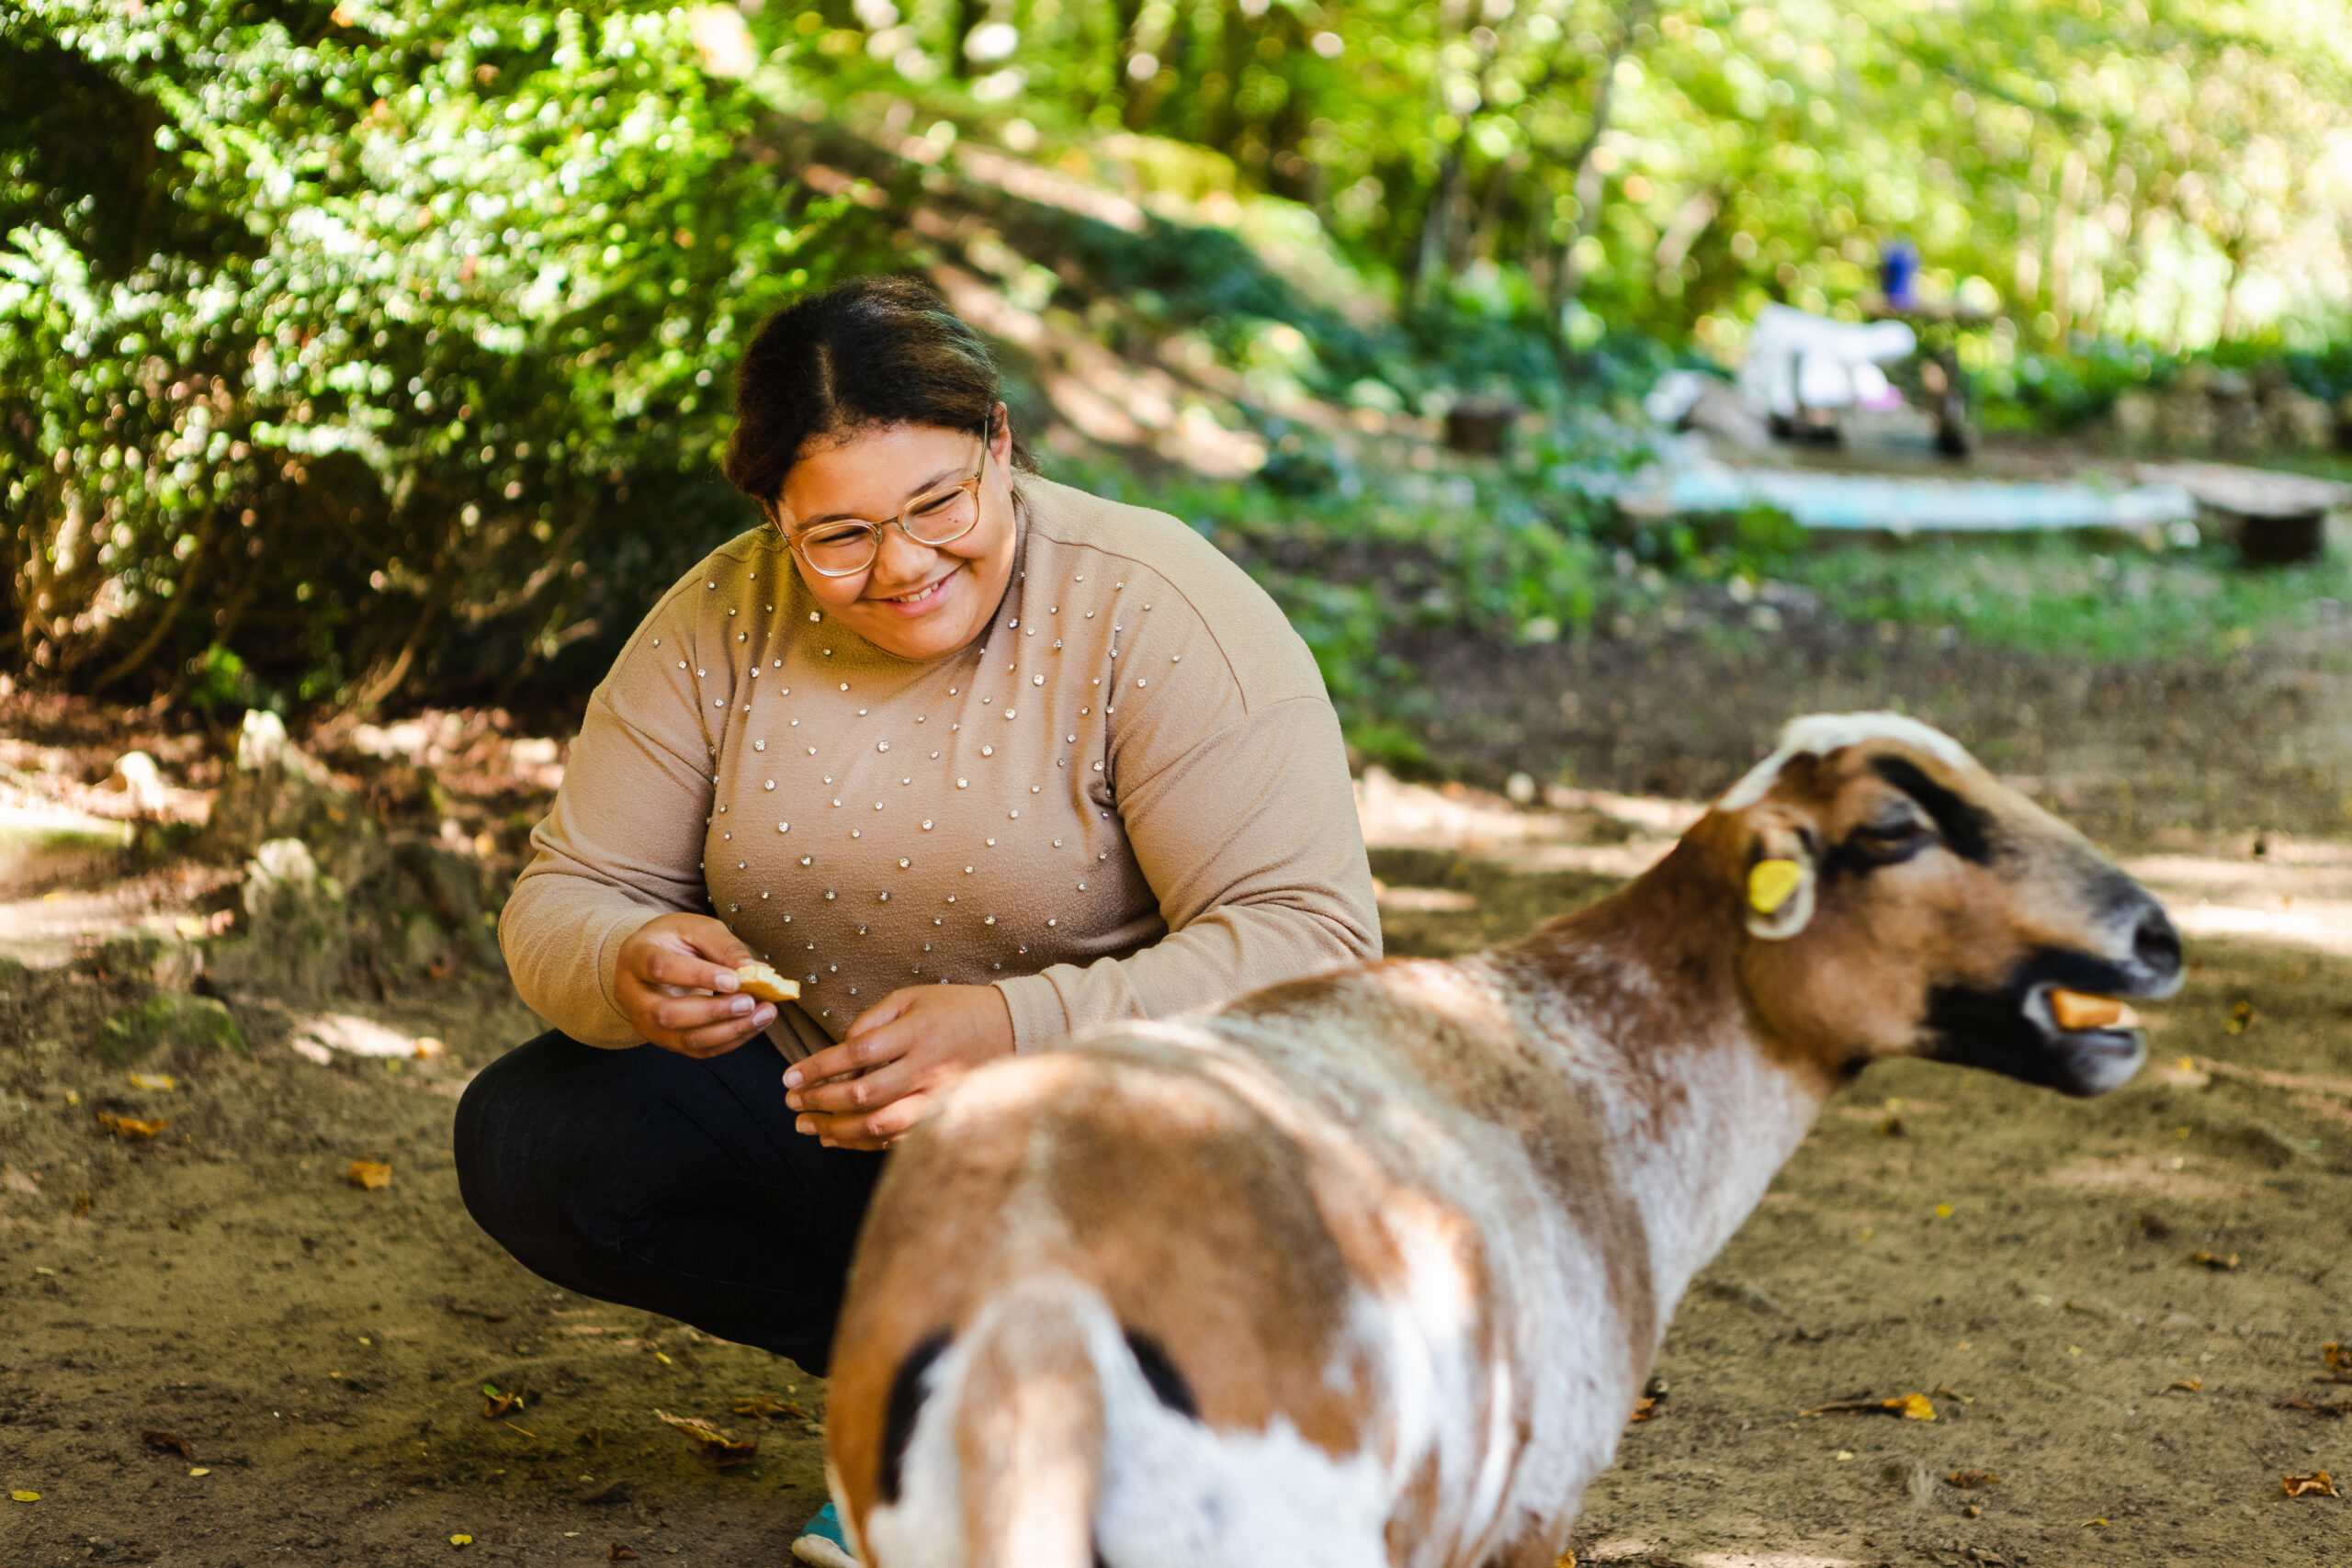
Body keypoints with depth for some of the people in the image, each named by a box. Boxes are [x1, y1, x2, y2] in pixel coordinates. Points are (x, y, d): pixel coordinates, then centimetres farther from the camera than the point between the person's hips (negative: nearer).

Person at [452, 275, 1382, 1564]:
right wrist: (630, 970, -32)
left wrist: (1014, 1031, -42)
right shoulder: (722, 625, -8)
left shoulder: (1159, 618, -21)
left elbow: (1312, 940, -28)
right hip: (825, 1115, 5)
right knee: (524, 1144, -14)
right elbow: (563, 898, -5)